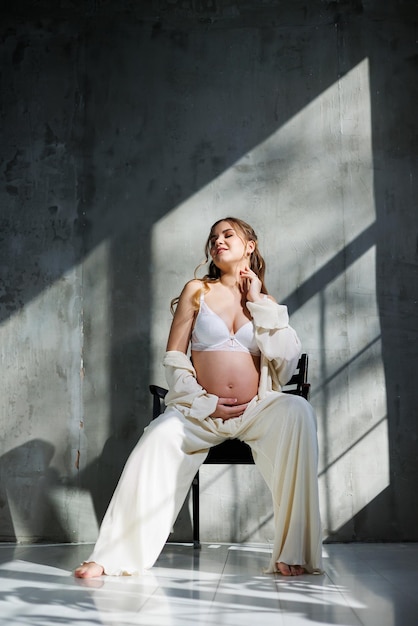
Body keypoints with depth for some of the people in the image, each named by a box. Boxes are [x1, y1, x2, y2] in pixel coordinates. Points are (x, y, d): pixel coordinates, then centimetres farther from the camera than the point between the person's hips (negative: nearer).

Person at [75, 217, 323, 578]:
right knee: (159, 437, -29)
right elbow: (174, 359, 4)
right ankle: (114, 556, -19)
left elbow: (286, 361, -2)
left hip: (256, 411, 1)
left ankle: (294, 553, -26)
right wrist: (206, 404, -7)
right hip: (200, 410, -1)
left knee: (297, 412, -29)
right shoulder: (197, 291, 9)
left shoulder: (266, 302, 13)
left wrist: (257, 302, -1)